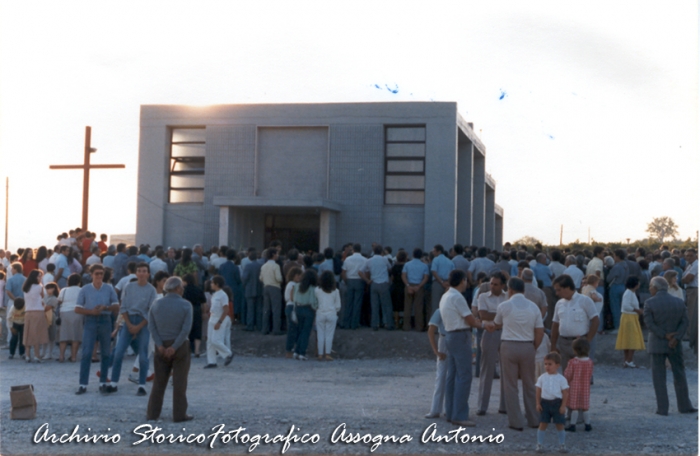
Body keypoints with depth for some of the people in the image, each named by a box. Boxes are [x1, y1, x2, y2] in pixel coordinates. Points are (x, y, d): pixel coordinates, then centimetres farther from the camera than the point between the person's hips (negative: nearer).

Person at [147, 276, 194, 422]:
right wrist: (174, 347, -15)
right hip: (180, 346, -3)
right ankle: (179, 414, 3)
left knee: (159, 381, 11)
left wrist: (160, 346, -8)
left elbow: (151, 326, -4)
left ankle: (153, 413, 12)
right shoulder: (186, 305, -9)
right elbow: (186, 329, -17)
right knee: (179, 382, 2)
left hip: (162, 347, 4)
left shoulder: (156, 304, 3)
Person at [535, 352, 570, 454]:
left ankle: (562, 445, 17)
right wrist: (538, 403, 0)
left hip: (557, 403, -1)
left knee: (560, 425, 5)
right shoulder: (542, 378, 4)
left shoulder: (561, 379, -3)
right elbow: (539, 391, 6)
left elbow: (565, 393, -2)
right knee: (542, 424, 2)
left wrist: (563, 406, -8)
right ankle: (540, 444, 10)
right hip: (545, 402, 2)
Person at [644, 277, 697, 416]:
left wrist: (664, 335, -11)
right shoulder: (679, 302, 3)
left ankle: (662, 408, 3)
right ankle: (684, 406, 19)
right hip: (675, 346, 3)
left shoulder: (649, 303, -9)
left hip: (657, 345, -3)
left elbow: (649, 323, -15)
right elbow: (684, 322, -2)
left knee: (659, 378, 3)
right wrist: (676, 338, -10)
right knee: (679, 375, 14)